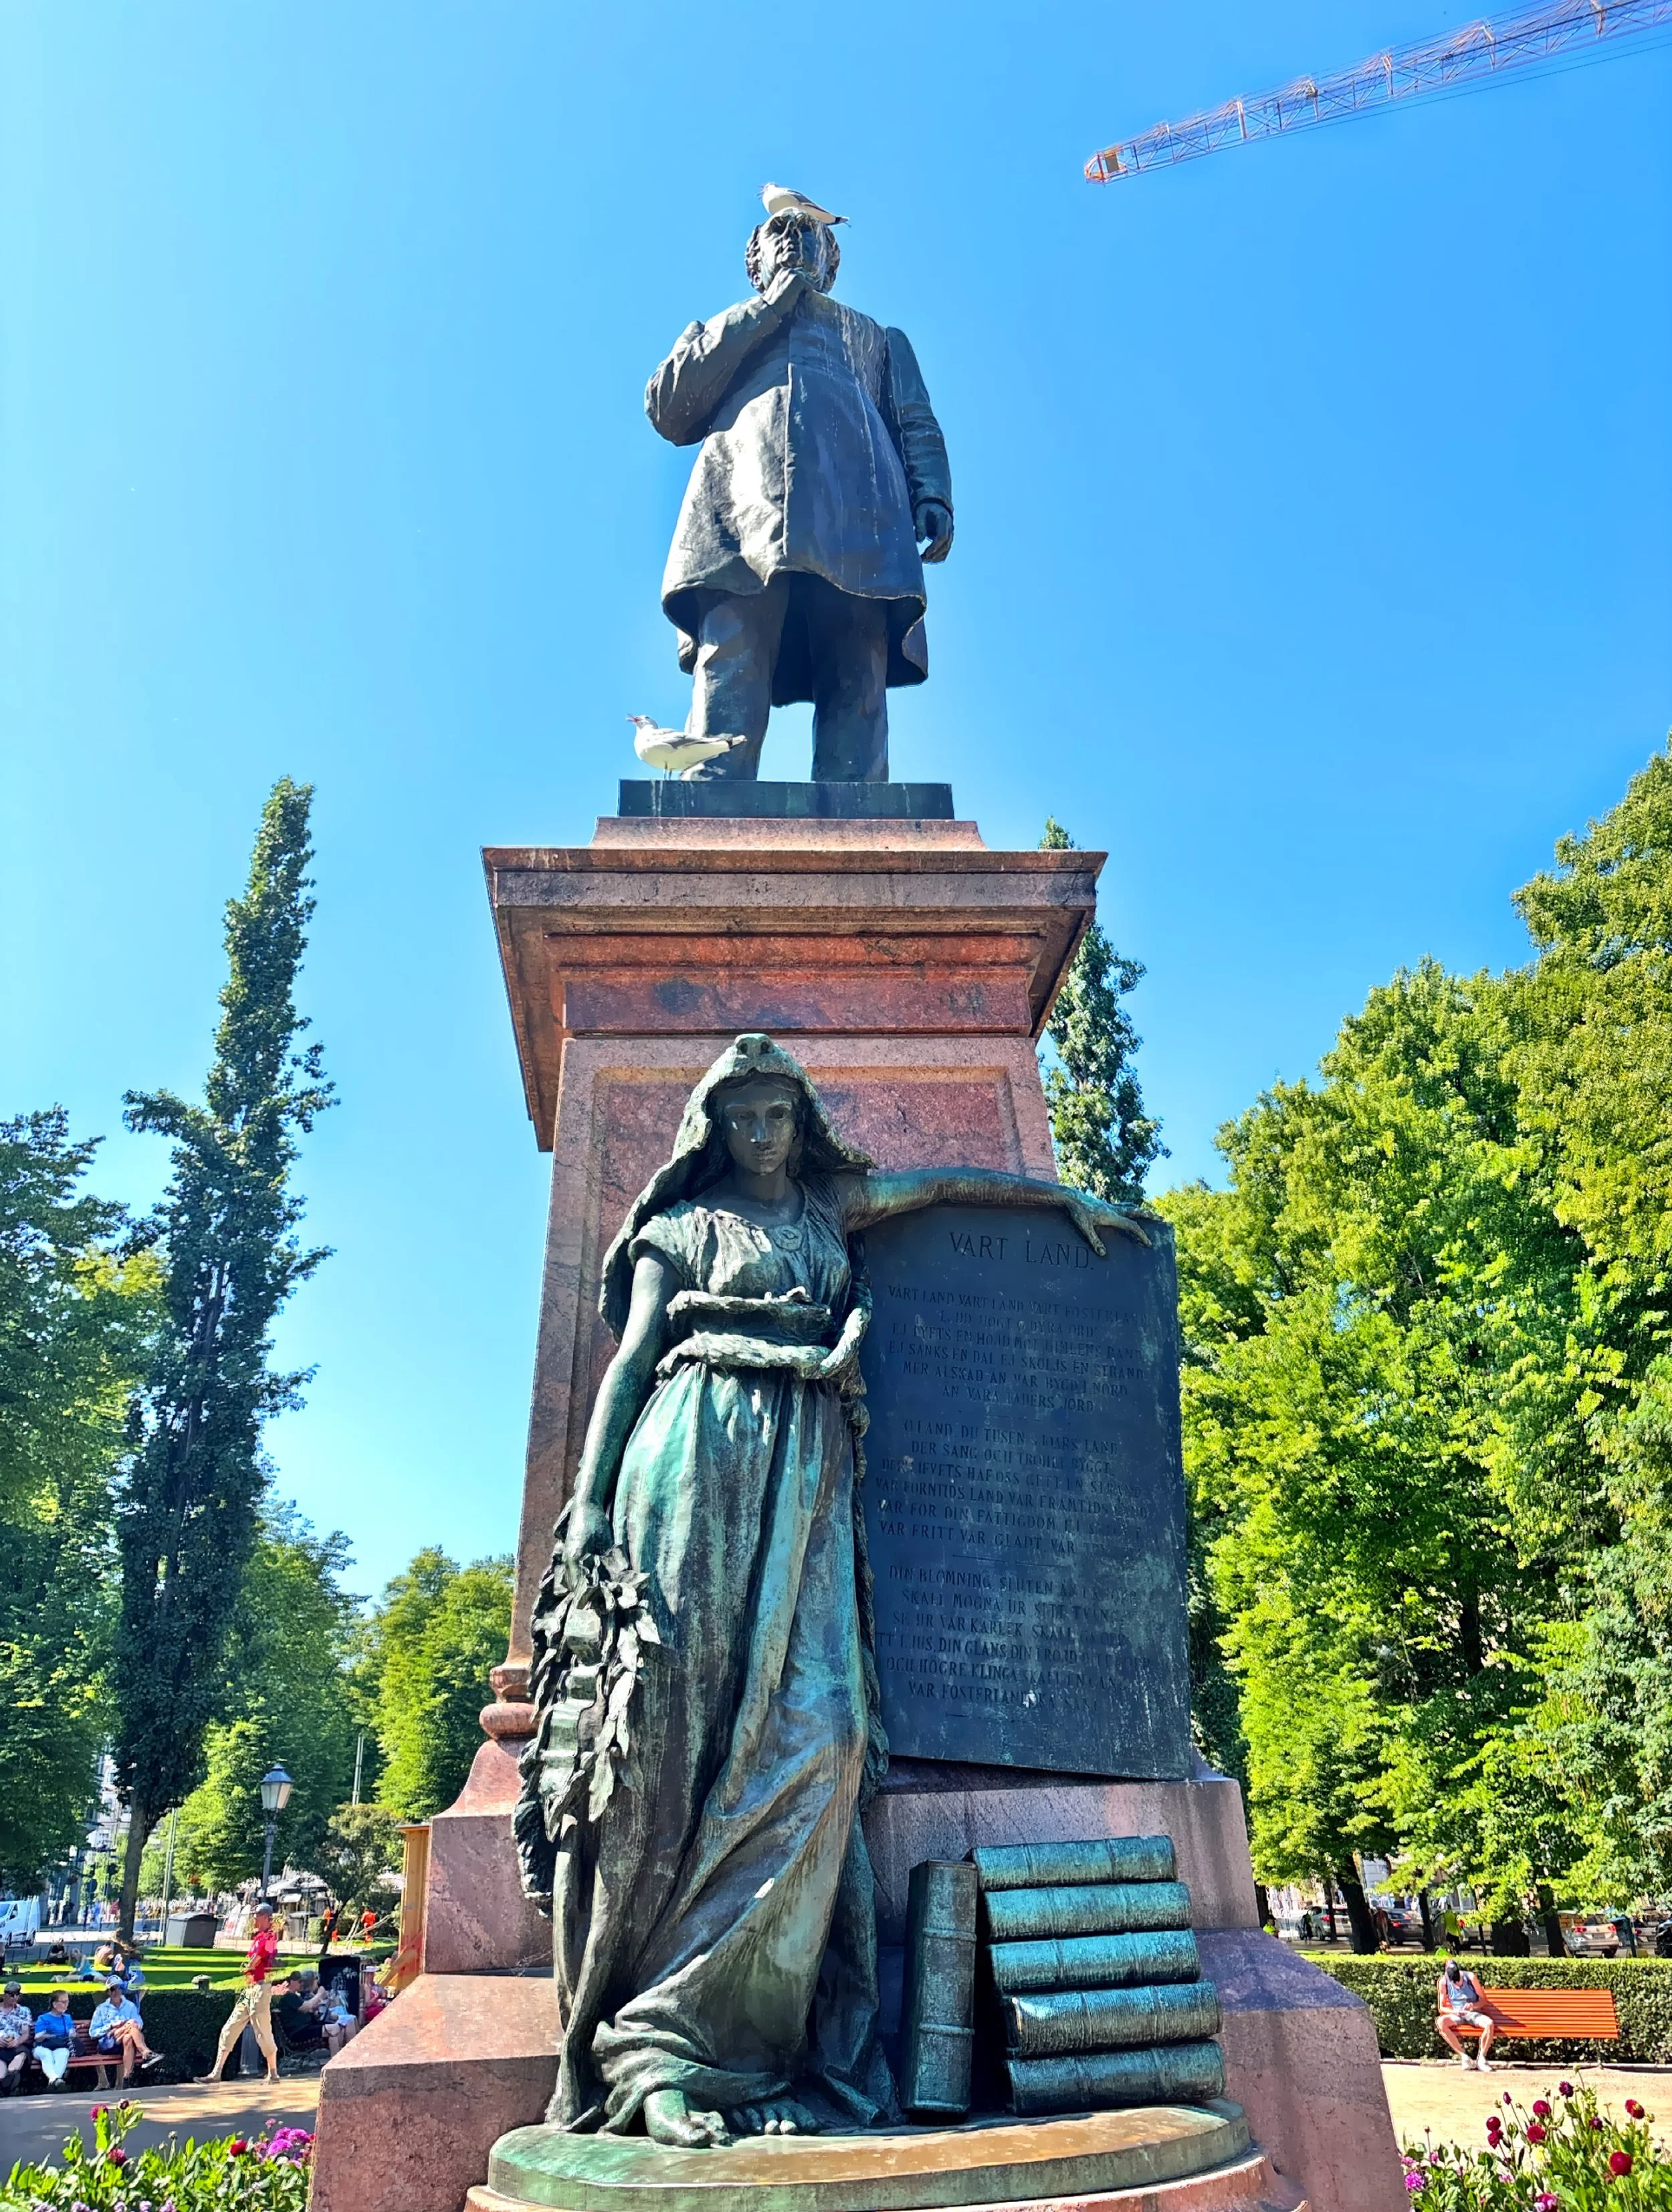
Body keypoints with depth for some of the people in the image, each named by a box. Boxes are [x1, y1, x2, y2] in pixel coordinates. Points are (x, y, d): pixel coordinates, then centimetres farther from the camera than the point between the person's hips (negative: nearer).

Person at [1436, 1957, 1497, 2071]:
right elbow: (1441, 2008, -3)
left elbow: (1483, 2001, -1)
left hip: (1473, 2013, 0)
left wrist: (1474, 2005, -23)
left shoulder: (1470, 1977, -8)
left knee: (1490, 2024, -34)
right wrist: (1454, 2011, -23)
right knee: (1441, 2022, -33)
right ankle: (1463, 2056, -23)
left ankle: (1481, 2058, -17)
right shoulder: (1443, 1982, -7)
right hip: (1456, 2015, 0)